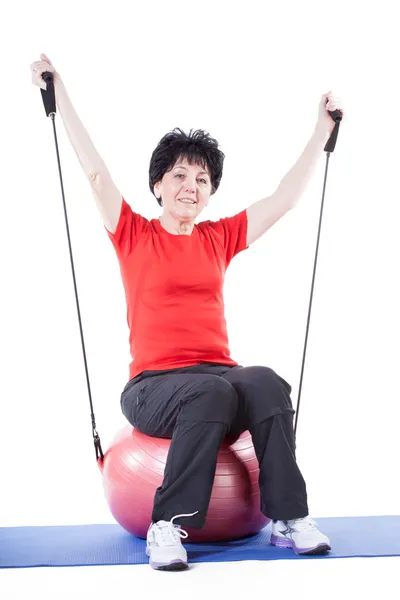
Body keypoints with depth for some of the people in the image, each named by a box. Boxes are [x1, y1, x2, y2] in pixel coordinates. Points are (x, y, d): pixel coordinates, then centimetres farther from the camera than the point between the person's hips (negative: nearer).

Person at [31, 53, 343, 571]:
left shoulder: (220, 238, 16)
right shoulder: (134, 235, 8)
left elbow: (286, 197, 17)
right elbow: (95, 171, 3)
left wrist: (323, 129, 19)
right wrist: (58, 92, 1)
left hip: (221, 373, 3)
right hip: (152, 385, -3)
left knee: (267, 383, -30)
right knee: (211, 393, -36)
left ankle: (288, 519, -25)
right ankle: (168, 526, -28)